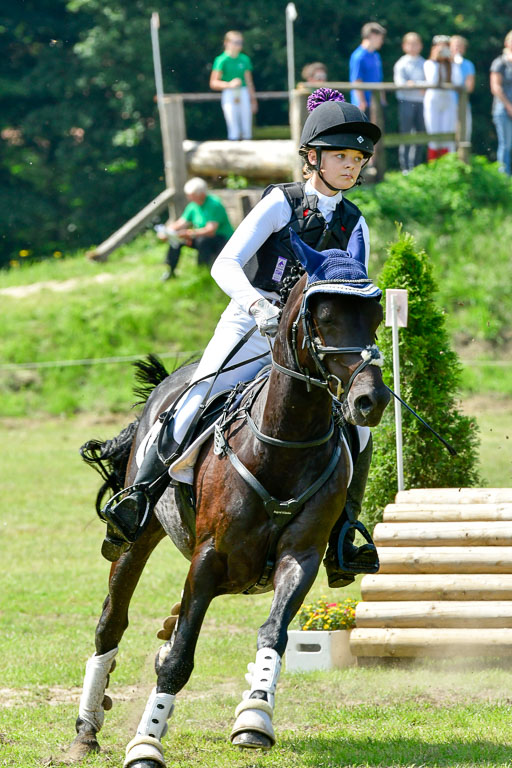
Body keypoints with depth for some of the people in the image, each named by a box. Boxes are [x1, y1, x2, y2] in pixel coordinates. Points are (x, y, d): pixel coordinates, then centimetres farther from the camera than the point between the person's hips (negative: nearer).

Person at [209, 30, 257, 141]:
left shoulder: (244, 59, 9)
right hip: (229, 95, -5)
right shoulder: (222, 60, -6)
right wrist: (230, 84, -23)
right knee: (234, 132, -9)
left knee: (247, 131, 4)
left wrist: (253, 100, 20)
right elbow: (213, 83, -8)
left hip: (243, 94, 5)